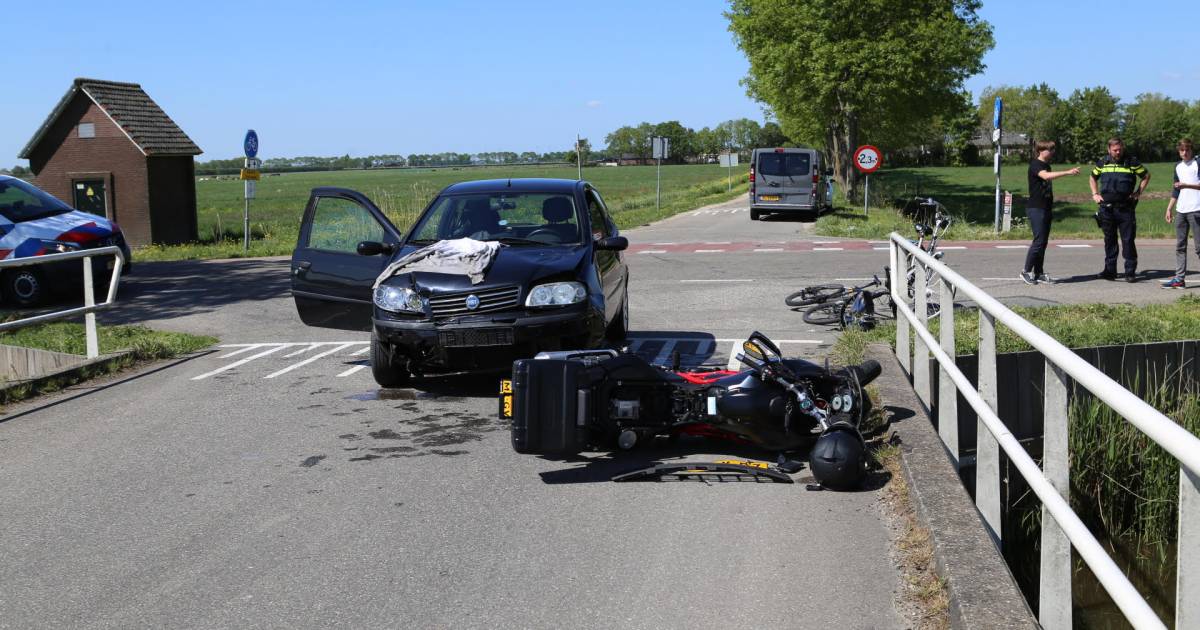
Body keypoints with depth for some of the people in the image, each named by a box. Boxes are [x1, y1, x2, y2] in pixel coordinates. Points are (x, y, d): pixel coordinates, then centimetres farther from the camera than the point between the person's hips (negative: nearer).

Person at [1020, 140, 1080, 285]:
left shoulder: (1046, 165, 17)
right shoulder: (1035, 165, -10)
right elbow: (1046, 176, -31)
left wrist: (1051, 209, 25)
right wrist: (1068, 172, -37)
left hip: (1046, 208, 9)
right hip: (1036, 208, -9)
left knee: (1043, 241, 7)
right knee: (1039, 240, -12)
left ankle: (1038, 273, 10)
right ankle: (1026, 271, -5)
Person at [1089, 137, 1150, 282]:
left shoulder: (1131, 162, 2)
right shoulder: (1102, 163, 9)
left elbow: (1146, 176, 14)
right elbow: (1092, 178, 25)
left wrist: (1138, 192, 3)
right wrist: (1095, 194, 12)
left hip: (1126, 209, -2)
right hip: (1107, 209, 2)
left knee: (1128, 241, -4)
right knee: (1109, 241, 7)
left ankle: (1130, 272, -1)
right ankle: (1110, 270, 14)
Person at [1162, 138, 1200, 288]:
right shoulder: (1178, 167, 18)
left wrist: (1186, 185, -22)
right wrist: (1169, 208, 20)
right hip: (1181, 211, 7)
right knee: (1180, 246, 5)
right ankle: (1179, 278, 6)